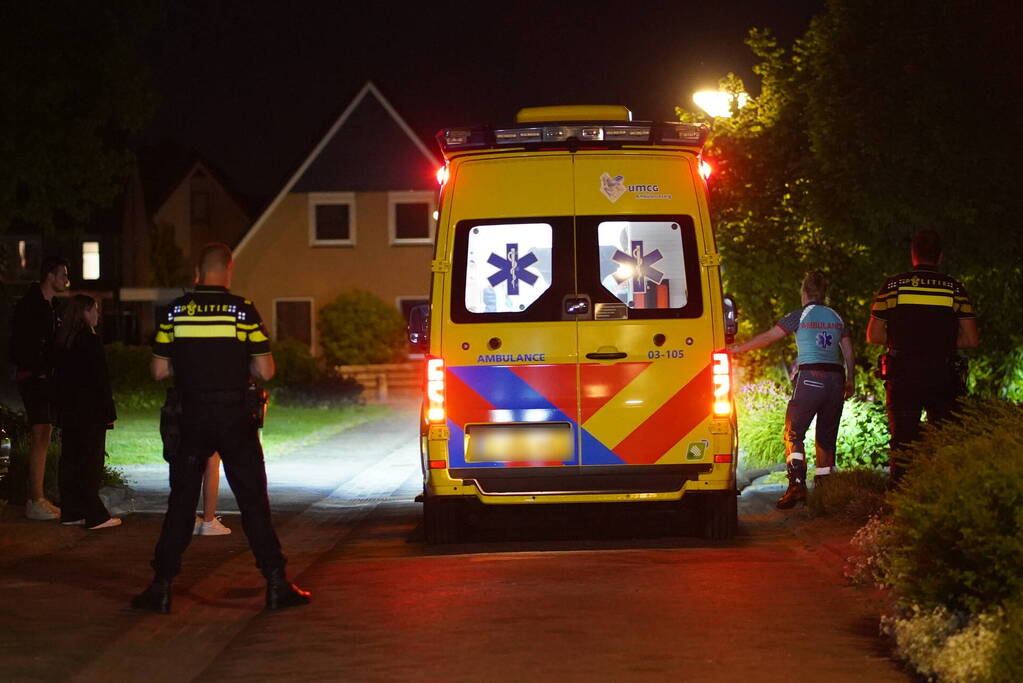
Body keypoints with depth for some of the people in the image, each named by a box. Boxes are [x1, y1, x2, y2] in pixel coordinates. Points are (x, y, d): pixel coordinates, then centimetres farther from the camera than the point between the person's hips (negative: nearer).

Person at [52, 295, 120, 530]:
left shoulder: (61, 341, 9)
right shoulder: (90, 340, -14)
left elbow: (57, 376, 13)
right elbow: (100, 379, -15)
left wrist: (59, 409, 18)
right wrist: (109, 412, -12)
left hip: (67, 411, 8)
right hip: (90, 411, -8)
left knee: (70, 460, 10)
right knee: (91, 462, -5)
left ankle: (70, 512, 14)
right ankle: (95, 515, -5)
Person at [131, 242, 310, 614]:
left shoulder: (176, 311, -1)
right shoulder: (243, 310, -5)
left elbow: (159, 370, 2)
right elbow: (265, 371, -6)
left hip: (190, 419, 1)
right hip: (236, 419, -1)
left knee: (181, 503, 8)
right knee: (254, 503, 3)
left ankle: (161, 587, 6)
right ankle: (276, 585, 2)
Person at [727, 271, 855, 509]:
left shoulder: (800, 315, 0)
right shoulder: (836, 317, 14)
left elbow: (768, 337, 1)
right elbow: (849, 353, 12)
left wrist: (740, 348, 10)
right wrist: (850, 381, 23)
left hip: (810, 377, -5)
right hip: (835, 378, 5)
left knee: (793, 433, 0)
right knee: (826, 437, 10)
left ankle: (797, 484, -18)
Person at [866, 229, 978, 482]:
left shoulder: (893, 286, 1)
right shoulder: (954, 288, 2)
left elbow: (873, 335, 3)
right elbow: (971, 339, 2)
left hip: (902, 376, 0)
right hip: (942, 375, 0)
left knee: (902, 442, 3)